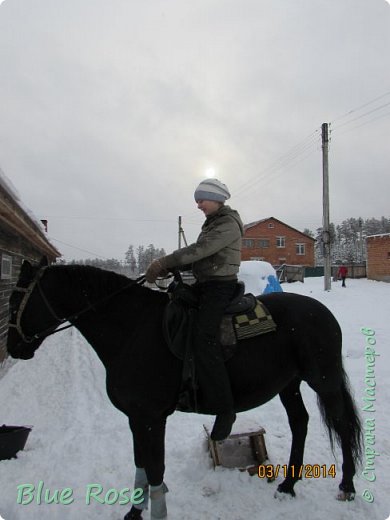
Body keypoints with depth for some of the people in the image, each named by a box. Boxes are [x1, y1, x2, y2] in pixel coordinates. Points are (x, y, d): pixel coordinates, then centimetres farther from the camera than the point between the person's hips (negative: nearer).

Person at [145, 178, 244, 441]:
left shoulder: (229, 224, -10)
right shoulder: (212, 223, 19)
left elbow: (200, 249, -22)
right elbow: (200, 254, 13)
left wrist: (164, 262, -22)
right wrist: (170, 267, -1)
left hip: (221, 286, -10)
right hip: (204, 284, 10)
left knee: (204, 340, -24)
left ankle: (225, 408, -15)